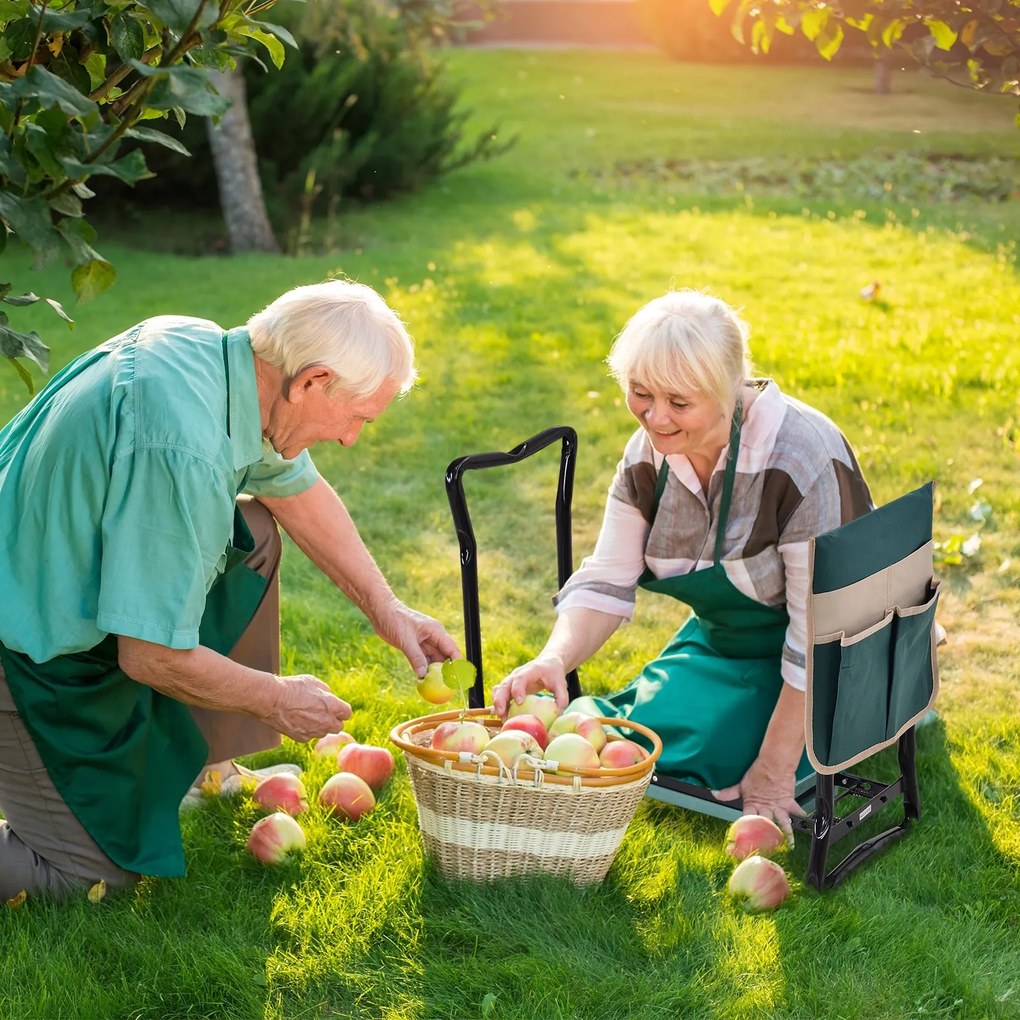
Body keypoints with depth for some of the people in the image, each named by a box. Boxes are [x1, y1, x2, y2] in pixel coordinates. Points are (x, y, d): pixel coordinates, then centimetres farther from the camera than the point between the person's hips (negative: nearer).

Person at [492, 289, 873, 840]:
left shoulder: (802, 459, -31)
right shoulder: (647, 455, -11)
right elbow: (605, 583, -9)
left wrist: (775, 771, -28)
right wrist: (554, 659, -30)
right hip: (721, 641, 6)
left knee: (710, 754, -21)